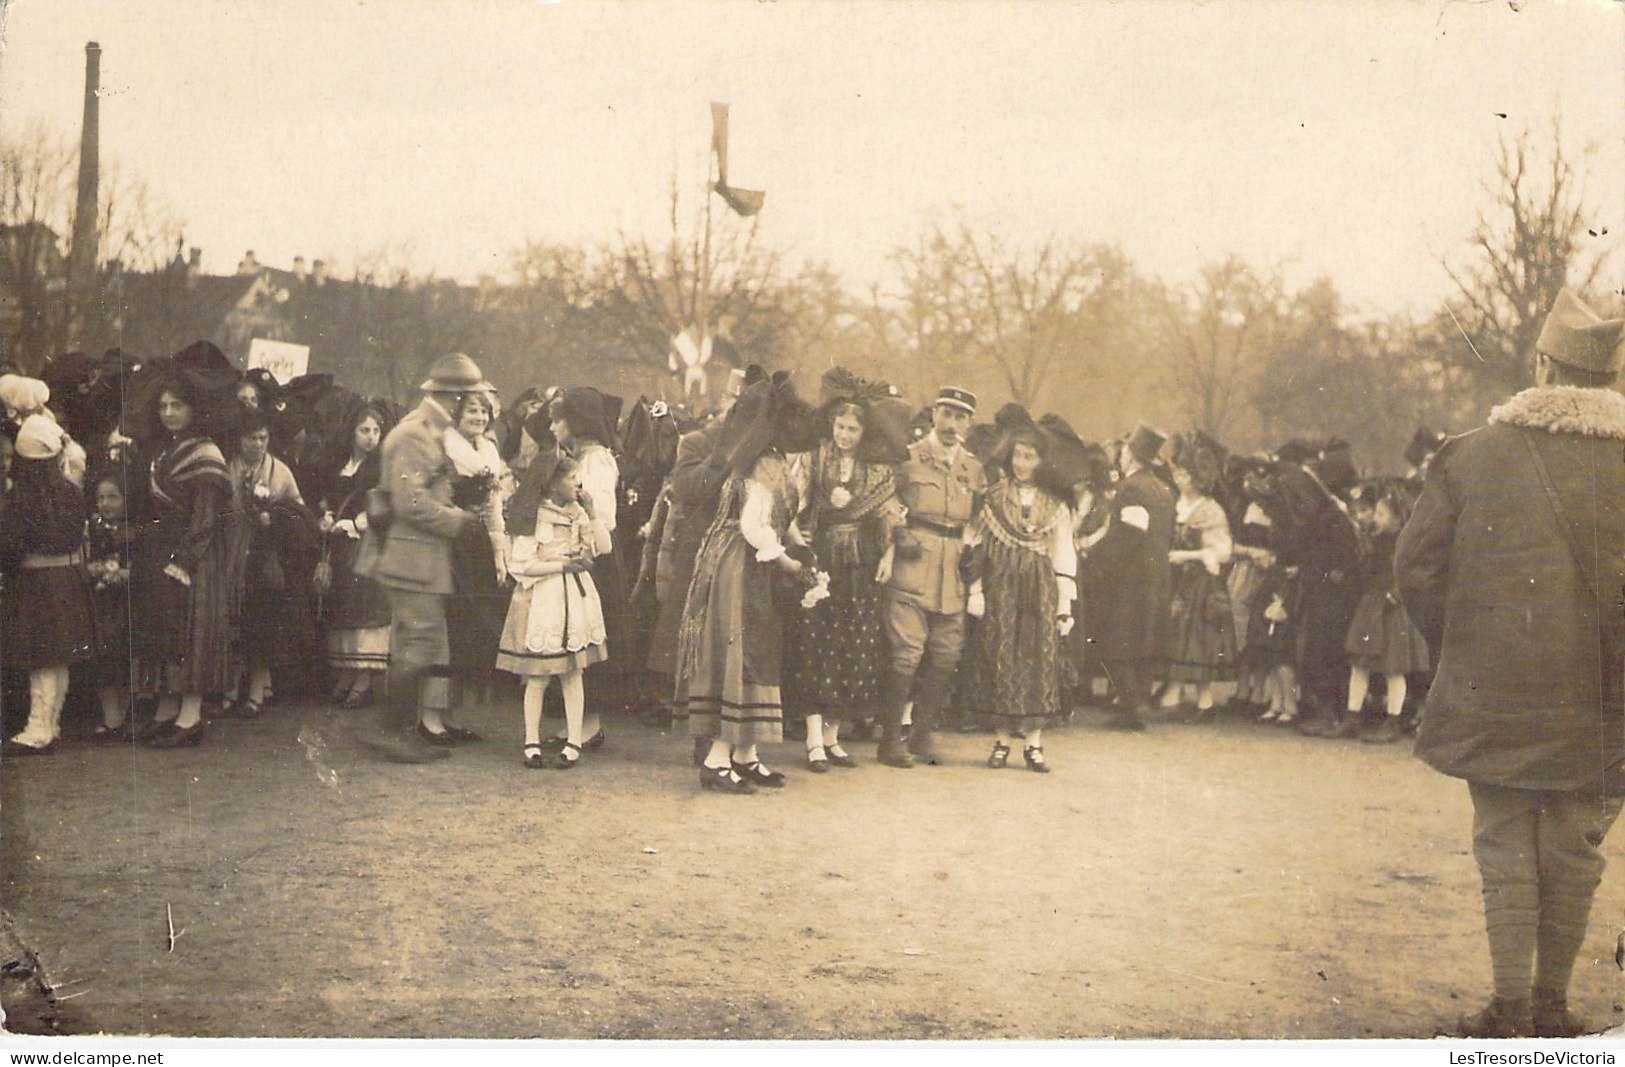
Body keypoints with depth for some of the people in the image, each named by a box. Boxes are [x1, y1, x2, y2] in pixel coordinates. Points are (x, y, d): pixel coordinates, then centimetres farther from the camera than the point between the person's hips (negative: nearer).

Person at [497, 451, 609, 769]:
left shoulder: (577, 512, 11)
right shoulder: (534, 515, -8)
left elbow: (603, 546, 7)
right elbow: (521, 564, -12)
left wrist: (591, 512, -3)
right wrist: (563, 565, -14)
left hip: (575, 598, 5)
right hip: (542, 601, -5)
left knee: (572, 672, 5)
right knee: (538, 676, -1)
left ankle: (574, 742, 8)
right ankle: (532, 743, 6)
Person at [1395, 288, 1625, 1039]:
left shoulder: (1473, 455, -4)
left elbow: (1415, 565, -3)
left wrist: (1457, 646, 9)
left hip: (1494, 694, -1)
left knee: (1505, 844, 8)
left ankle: (1511, 1005, 5)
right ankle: (1553, 999, 19)